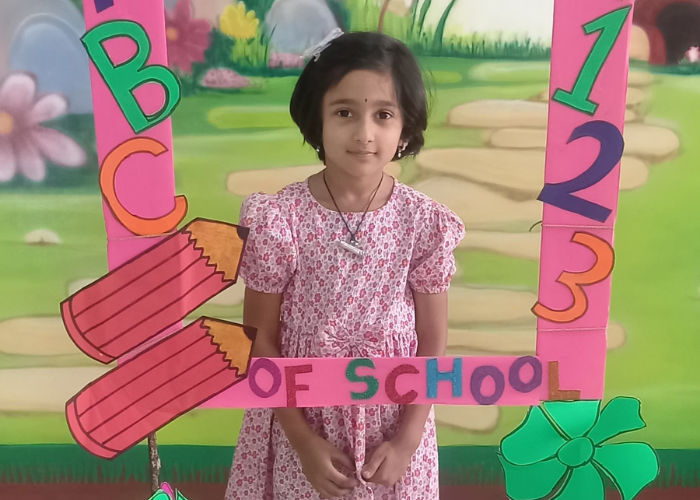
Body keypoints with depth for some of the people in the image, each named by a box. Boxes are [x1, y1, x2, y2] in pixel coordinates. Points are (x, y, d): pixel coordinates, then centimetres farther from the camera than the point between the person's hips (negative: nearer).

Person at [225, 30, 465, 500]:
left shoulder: (424, 222, -14)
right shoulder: (280, 219, -17)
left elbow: (433, 342, -4)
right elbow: (260, 339, -9)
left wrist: (408, 438, -7)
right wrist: (303, 439, -9)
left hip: (392, 419, 1)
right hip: (301, 415, -1)